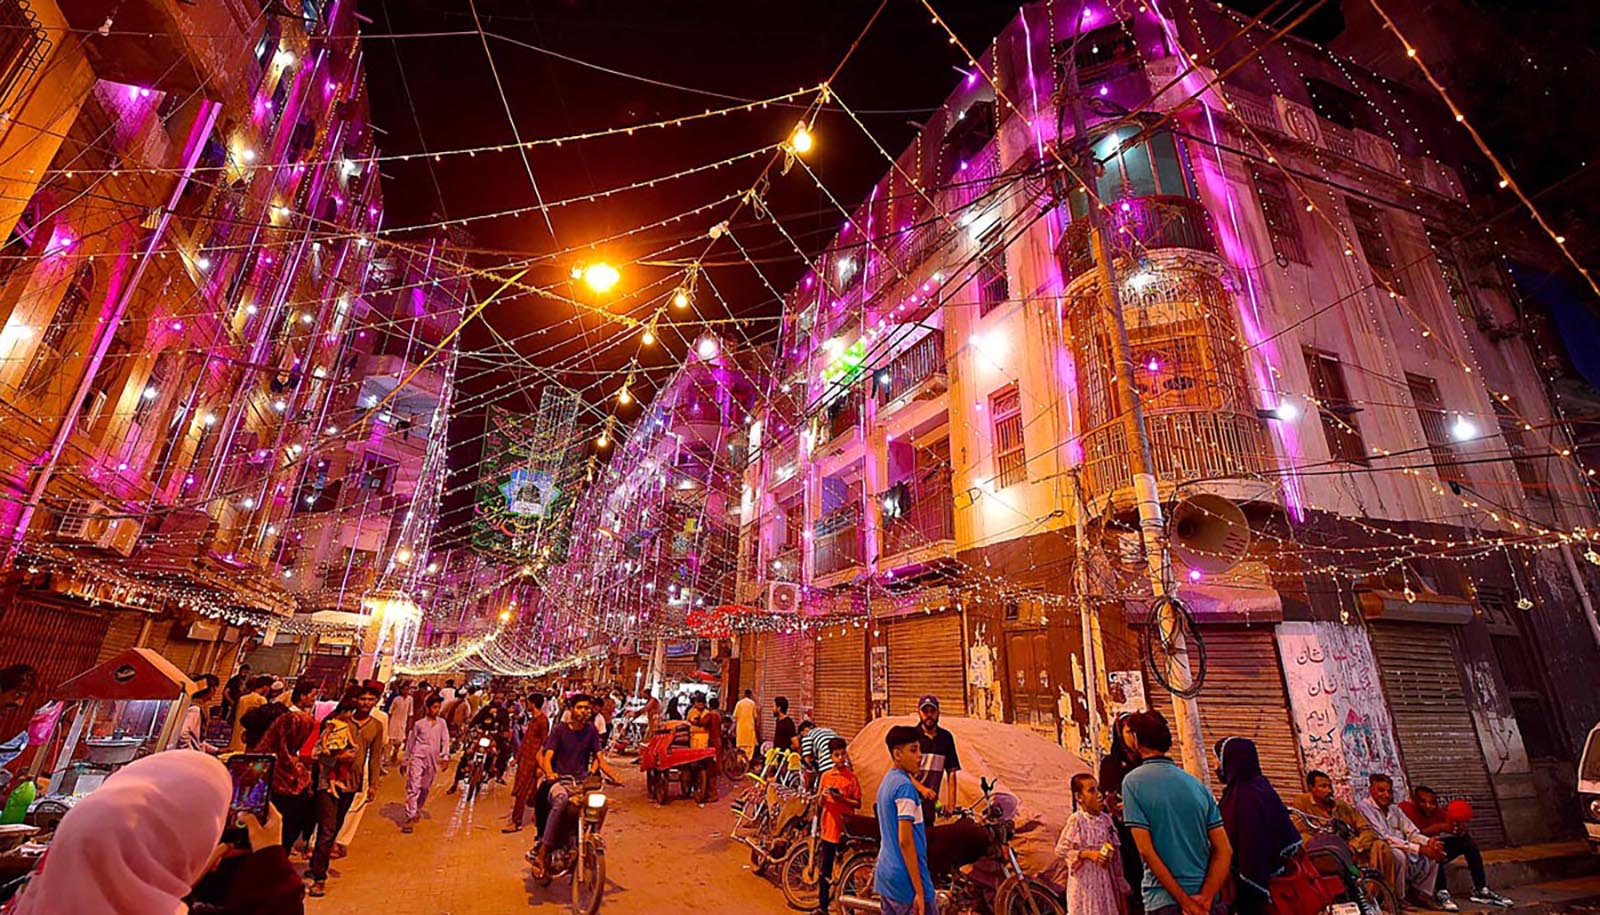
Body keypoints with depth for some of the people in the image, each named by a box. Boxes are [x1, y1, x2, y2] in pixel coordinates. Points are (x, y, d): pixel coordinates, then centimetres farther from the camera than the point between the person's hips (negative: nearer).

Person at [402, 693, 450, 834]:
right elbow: (411, 742, 8)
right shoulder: (419, 724, 0)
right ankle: (410, 818, -9)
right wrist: (405, 760, 11)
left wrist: (444, 757, -8)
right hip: (418, 757, -2)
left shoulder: (442, 723, 4)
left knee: (425, 788, 14)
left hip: (432, 760, 3)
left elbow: (445, 740, 2)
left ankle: (417, 810, 35)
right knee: (413, 787, -11)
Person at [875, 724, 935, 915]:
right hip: (906, 882, -8)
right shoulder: (905, 786, -18)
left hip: (884, 877, 9)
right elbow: (905, 840, -21)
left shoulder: (886, 782, 9)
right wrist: (919, 890, -18)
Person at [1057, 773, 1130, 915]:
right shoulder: (1076, 820, -12)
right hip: (1086, 884, -5)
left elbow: (1116, 856, 10)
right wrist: (1087, 854, -21)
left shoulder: (1105, 819, 4)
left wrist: (1121, 888, 12)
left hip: (1106, 883, 5)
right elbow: (1060, 850, -14)